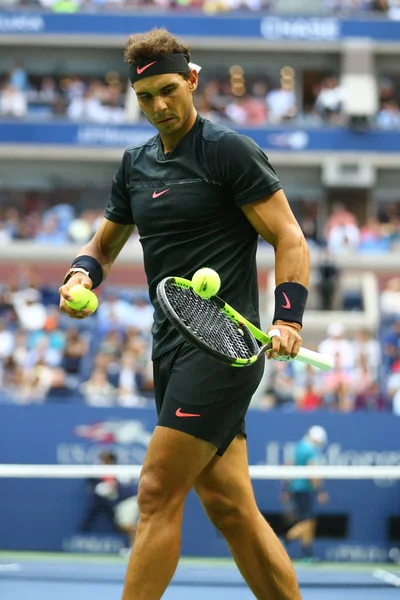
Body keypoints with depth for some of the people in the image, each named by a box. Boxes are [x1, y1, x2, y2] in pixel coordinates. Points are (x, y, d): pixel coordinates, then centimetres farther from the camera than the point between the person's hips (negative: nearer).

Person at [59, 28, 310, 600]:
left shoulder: (229, 150, -7)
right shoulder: (136, 165, 15)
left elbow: (289, 239, -8)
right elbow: (106, 242, 26)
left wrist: (288, 319, -21)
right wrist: (81, 274, 3)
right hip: (173, 351, 8)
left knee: (158, 494, -12)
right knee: (228, 506, 6)